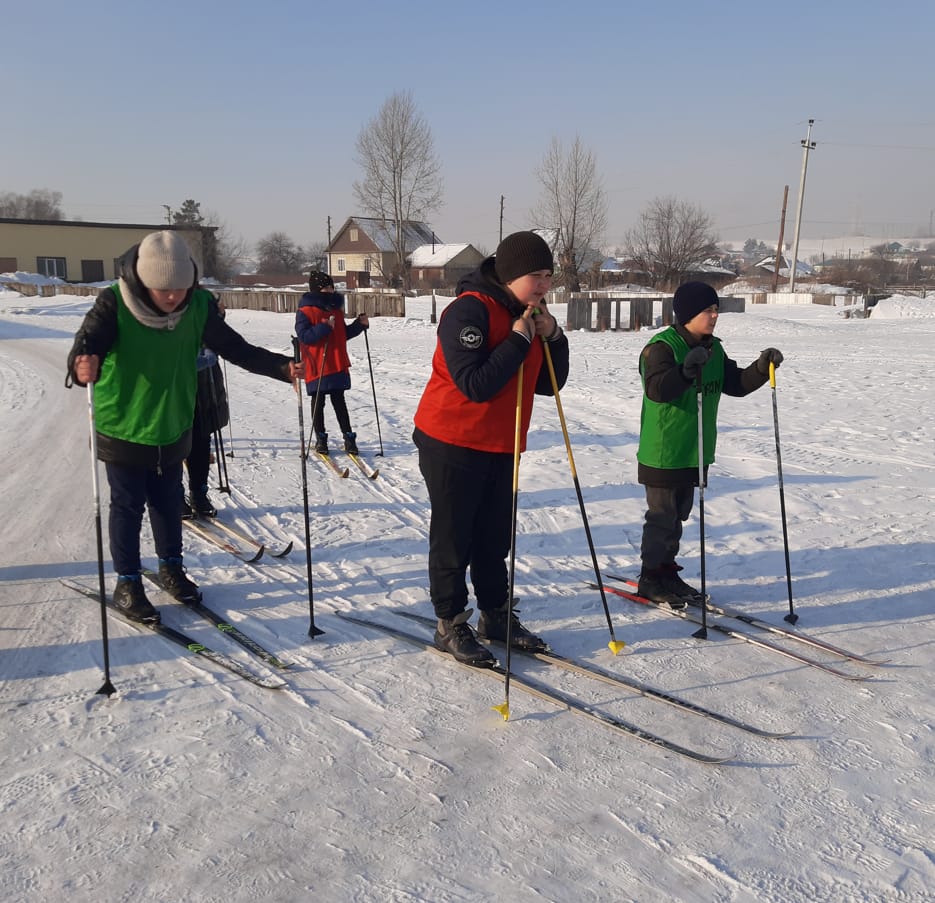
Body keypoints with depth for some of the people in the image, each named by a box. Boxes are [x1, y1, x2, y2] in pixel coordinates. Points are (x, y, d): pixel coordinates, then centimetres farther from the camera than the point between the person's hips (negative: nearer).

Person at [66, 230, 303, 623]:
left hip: (172, 426, 3)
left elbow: (235, 347, -8)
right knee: (127, 506, 8)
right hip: (123, 427, -3)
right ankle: (127, 583, 24)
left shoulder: (197, 306, -12)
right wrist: (82, 365, -56)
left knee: (168, 502, 18)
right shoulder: (115, 304, -21)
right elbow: (88, 342, -32)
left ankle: (171, 567, 38)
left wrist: (282, 367, -21)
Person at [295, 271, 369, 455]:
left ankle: (348, 437, 11)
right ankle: (320, 438, 18)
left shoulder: (336, 309, 11)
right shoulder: (305, 311, -8)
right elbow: (304, 336, -17)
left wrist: (359, 324, 3)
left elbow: (344, 334, 18)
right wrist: (324, 328, -27)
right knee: (318, 402, 7)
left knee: (339, 401, 8)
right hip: (316, 367, -5)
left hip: (338, 366, 5)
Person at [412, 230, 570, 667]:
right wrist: (518, 341, -23)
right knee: (453, 539, 3)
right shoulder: (468, 311, -18)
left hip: (501, 448, 8)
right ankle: (450, 625, 17)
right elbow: (476, 385, -27)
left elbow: (548, 385, 8)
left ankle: (495, 615, 29)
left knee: (495, 537, 15)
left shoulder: (530, 317, 9)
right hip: (452, 445, -7)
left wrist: (553, 337, -6)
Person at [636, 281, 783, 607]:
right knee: (661, 516, 1)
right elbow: (656, 389, -31)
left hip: (696, 452, 8)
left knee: (678, 514, 17)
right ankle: (650, 577, 14)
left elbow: (735, 384, 12)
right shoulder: (662, 347, -16)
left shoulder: (713, 349, 9)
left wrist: (761, 368, -4)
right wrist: (687, 370, -45)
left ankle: (667, 570, 30)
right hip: (663, 453, -8)